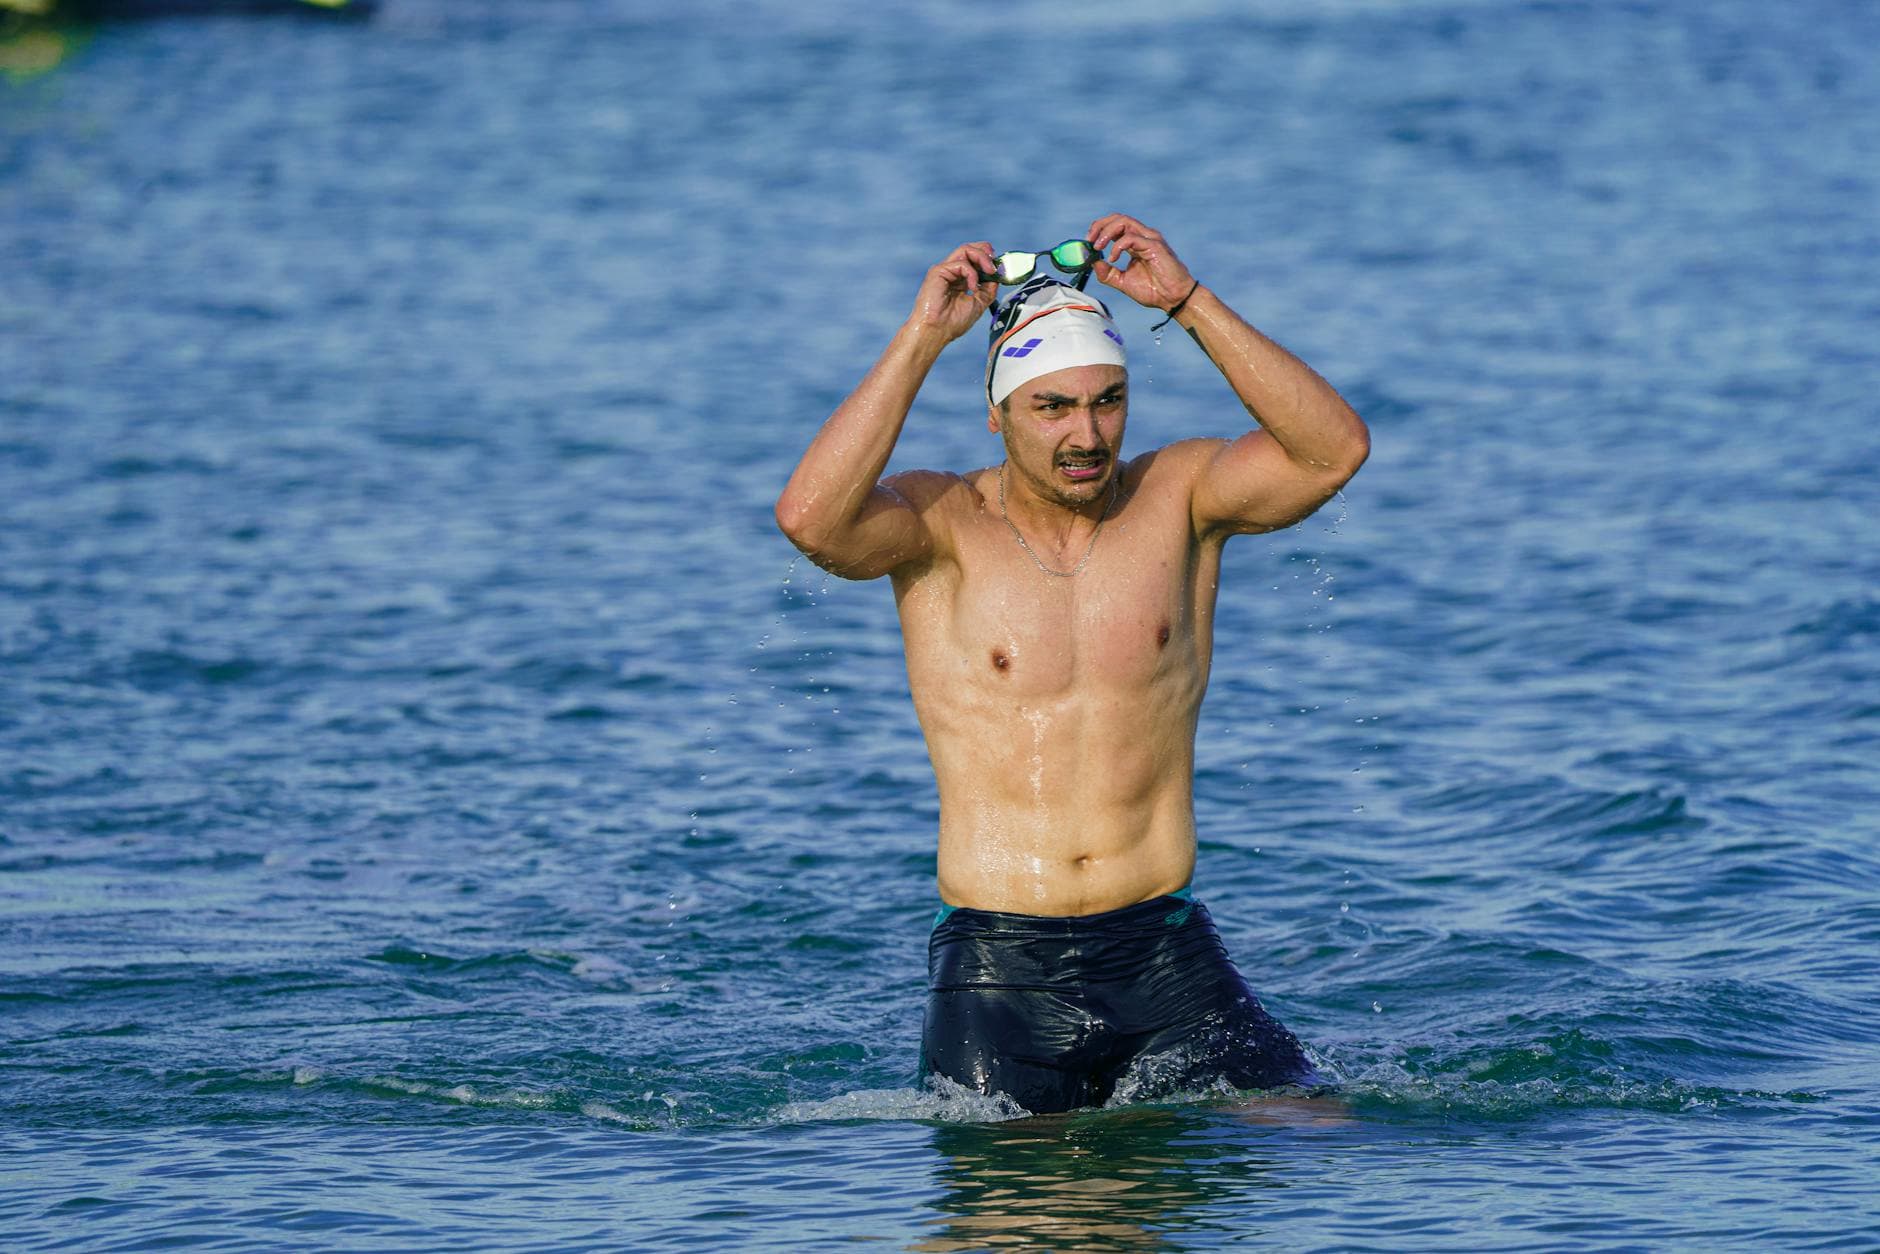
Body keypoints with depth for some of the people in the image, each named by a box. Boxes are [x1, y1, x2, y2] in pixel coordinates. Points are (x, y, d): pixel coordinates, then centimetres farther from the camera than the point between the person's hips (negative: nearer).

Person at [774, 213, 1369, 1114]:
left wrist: (1188, 301, -13)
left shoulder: (1176, 499, 5)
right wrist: (921, 338, -19)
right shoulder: (941, 523, -2)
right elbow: (811, 518, -22)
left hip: (1169, 961, 2)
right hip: (998, 972, -2)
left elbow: (1335, 450, -10)